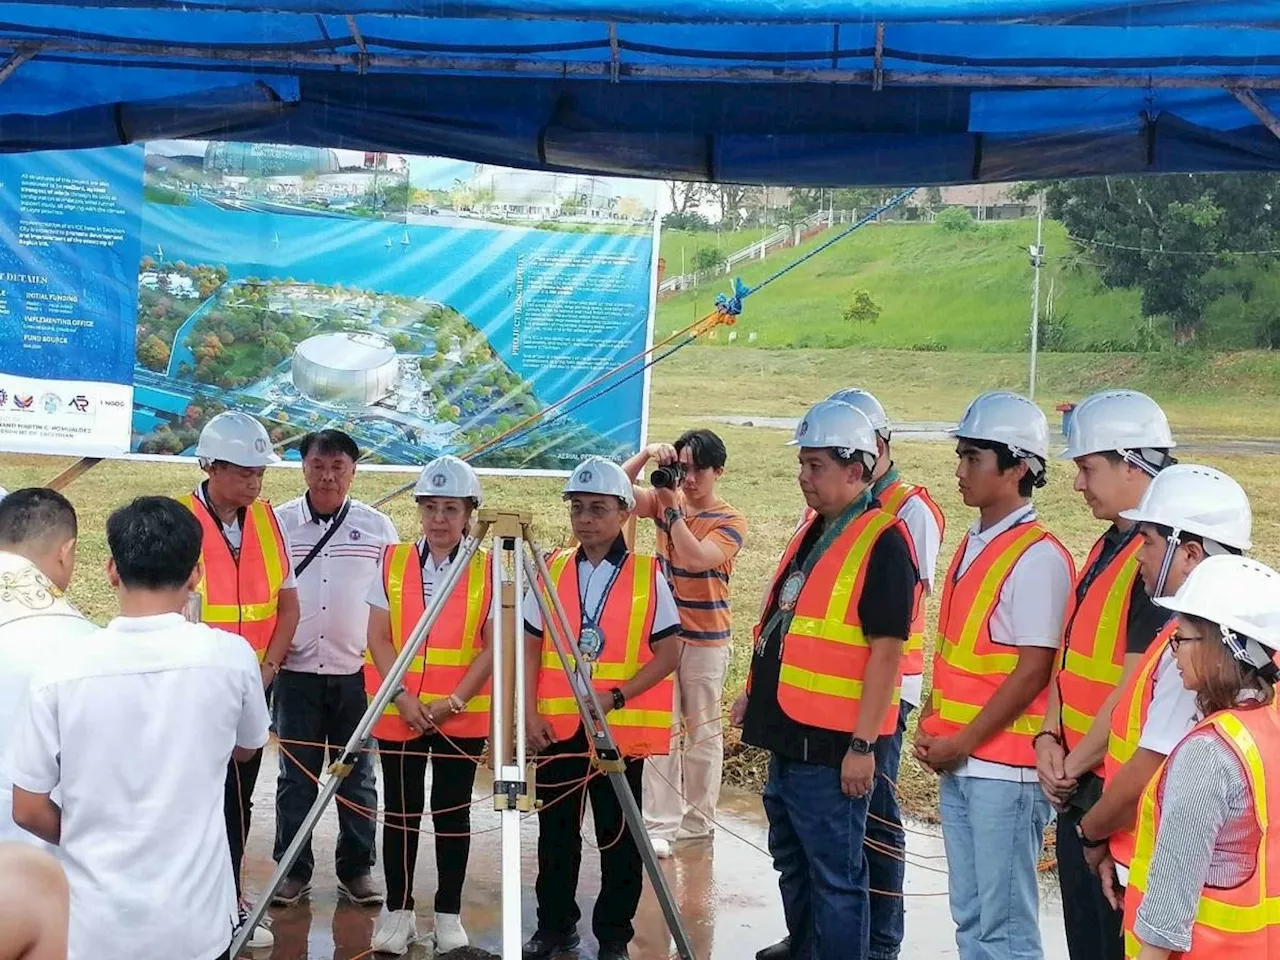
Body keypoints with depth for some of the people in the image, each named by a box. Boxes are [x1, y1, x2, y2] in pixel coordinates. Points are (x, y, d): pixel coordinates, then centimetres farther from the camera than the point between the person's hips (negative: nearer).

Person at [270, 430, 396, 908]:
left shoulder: (377, 527, 4)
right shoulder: (278, 523, 3)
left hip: (358, 674, 0)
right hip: (296, 673, 0)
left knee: (358, 777, 6)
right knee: (296, 776, 6)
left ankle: (356, 869, 16)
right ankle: (294, 871, 15)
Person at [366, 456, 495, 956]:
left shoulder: (488, 569, -2)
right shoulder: (392, 562, 2)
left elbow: (493, 647, -4)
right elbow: (379, 639, 0)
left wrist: (455, 701, -13)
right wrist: (403, 698, -11)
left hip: (462, 715, -1)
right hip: (398, 712, 1)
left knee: (452, 814, 6)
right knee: (401, 812, 7)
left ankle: (449, 914, 16)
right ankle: (398, 911, 18)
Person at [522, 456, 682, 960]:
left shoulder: (648, 575, -4)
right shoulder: (551, 570, 5)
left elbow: (668, 654, -5)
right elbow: (530, 647, 8)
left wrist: (615, 697, -16)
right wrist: (529, 712, -3)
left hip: (621, 727, -3)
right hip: (556, 725, 3)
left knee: (618, 836, 4)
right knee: (556, 832, 10)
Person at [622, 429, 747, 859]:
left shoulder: (730, 522, -10)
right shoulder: (664, 501, 3)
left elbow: (694, 558, -26)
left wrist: (673, 508, -27)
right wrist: (645, 455, -21)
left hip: (706, 641, -3)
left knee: (703, 732, 8)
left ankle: (698, 819, 23)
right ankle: (660, 825, 2)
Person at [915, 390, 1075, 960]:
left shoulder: (1037, 556, -14)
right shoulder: (973, 545, 12)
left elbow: (1032, 670, -17)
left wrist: (963, 743, -14)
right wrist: (931, 727, 8)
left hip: (1005, 767, -9)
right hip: (957, 764, 9)